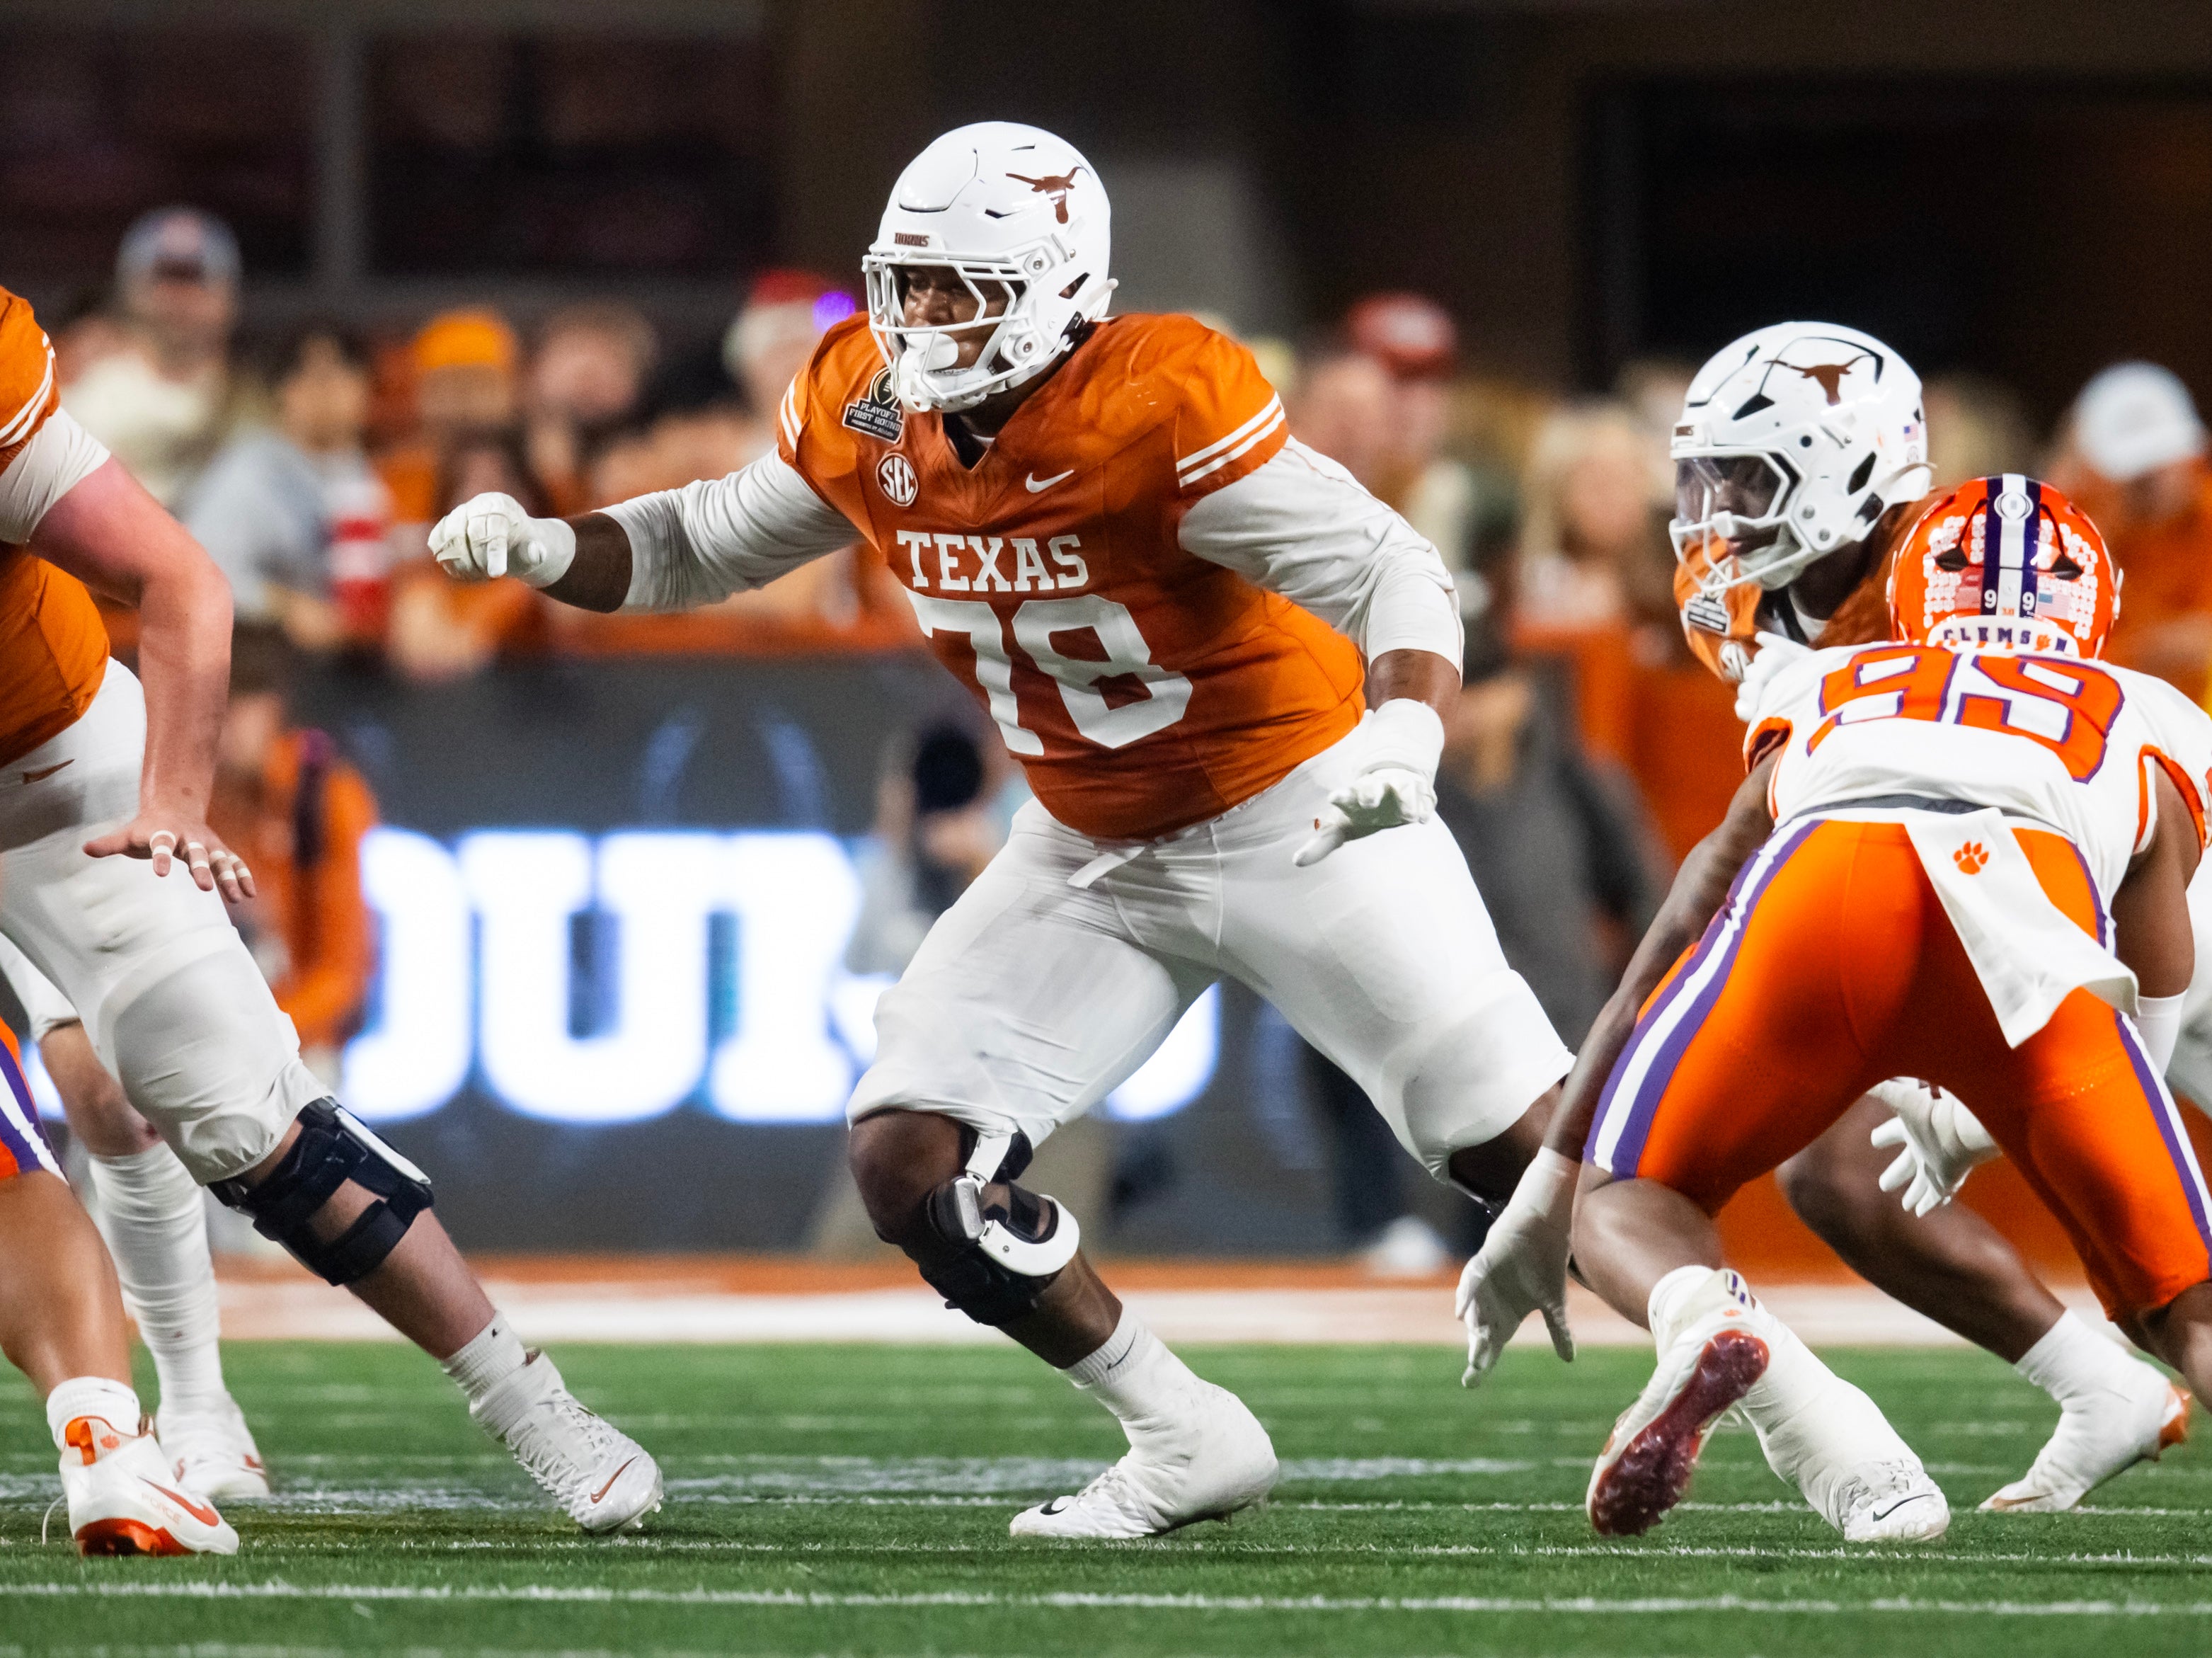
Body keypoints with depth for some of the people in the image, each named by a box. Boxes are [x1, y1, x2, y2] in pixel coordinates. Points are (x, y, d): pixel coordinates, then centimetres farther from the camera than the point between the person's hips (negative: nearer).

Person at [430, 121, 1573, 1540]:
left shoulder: (1155, 407, -27)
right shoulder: (864, 414, -8)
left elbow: (1396, 575, -28)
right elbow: (701, 549, 9)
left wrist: (1405, 737, -48)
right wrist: (546, 552, -11)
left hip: (1290, 818, -6)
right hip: (1098, 859, 6)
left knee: (1525, 1146, -8)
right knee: (913, 1163, -7)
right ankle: (1189, 1444, 7)